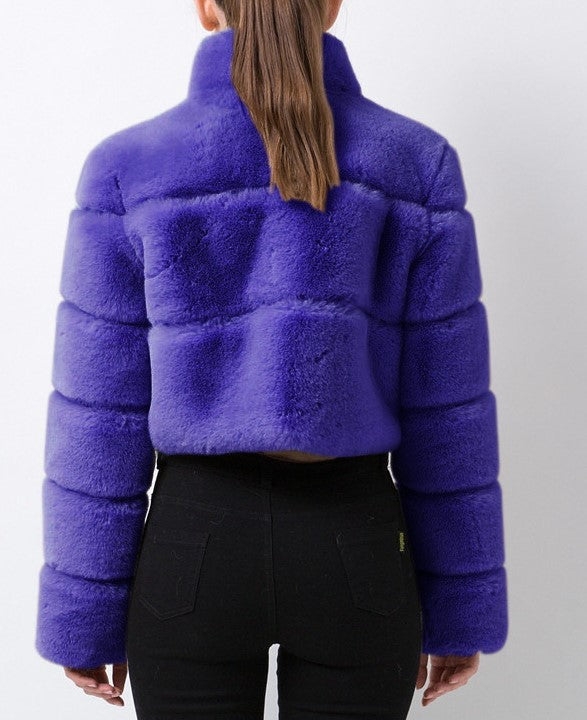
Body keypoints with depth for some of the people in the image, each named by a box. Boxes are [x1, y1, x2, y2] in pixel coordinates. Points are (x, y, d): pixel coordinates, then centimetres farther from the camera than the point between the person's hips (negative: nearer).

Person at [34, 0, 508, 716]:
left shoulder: (127, 168, -8)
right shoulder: (418, 161, -5)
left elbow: (99, 415, -6)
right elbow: (446, 406, -4)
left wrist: (84, 615, 4)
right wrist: (459, 607, 7)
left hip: (196, 546, 0)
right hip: (355, 550, 1)